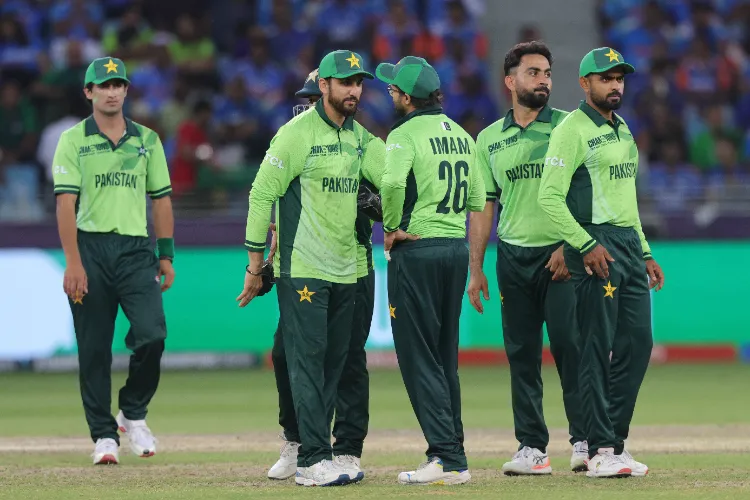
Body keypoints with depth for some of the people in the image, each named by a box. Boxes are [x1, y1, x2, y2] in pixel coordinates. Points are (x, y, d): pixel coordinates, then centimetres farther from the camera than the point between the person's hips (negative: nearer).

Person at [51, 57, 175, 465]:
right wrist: (73, 262, -15)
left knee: (152, 335, -14)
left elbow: (161, 199, 15)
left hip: (137, 251, 2)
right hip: (91, 250, -2)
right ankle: (104, 436, 8)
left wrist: (166, 255, 7)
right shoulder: (73, 140, 3)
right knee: (93, 350, 0)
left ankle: (133, 414, 9)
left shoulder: (147, 140, 13)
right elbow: (65, 202, -6)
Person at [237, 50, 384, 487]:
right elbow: (262, 194, -8)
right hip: (303, 270, -7)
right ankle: (315, 460, -11)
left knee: (334, 364, 9)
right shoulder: (297, 133, -8)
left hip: (346, 271, 7)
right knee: (308, 360, -9)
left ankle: (313, 456, 15)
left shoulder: (361, 138, 12)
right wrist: (255, 266, -10)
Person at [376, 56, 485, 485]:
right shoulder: (461, 135, 13)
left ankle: (446, 456, -12)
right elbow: (477, 199, 14)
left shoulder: (406, 134, -12)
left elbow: (393, 182, -29)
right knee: (445, 357, 14)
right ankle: (454, 455, 13)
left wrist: (392, 227, -14)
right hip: (457, 246, 7)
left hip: (416, 250, -7)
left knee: (418, 357, -4)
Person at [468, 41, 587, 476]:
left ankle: (585, 441, -4)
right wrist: (476, 269, 7)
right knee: (522, 354, 4)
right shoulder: (489, 139, 12)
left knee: (570, 346, -10)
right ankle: (532, 447, 8)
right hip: (513, 257, 4)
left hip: (560, 256, -4)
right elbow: (484, 206, 13)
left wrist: (570, 246, -13)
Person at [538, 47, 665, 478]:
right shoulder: (573, 130, -8)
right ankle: (600, 451, -5)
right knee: (599, 347, -7)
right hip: (596, 245, -8)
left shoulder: (622, 130, 19)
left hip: (630, 244, 8)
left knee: (637, 342, 6)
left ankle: (615, 441, 13)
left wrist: (645, 253, 20)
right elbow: (550, 196, -15)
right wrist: (586, 245, -20)